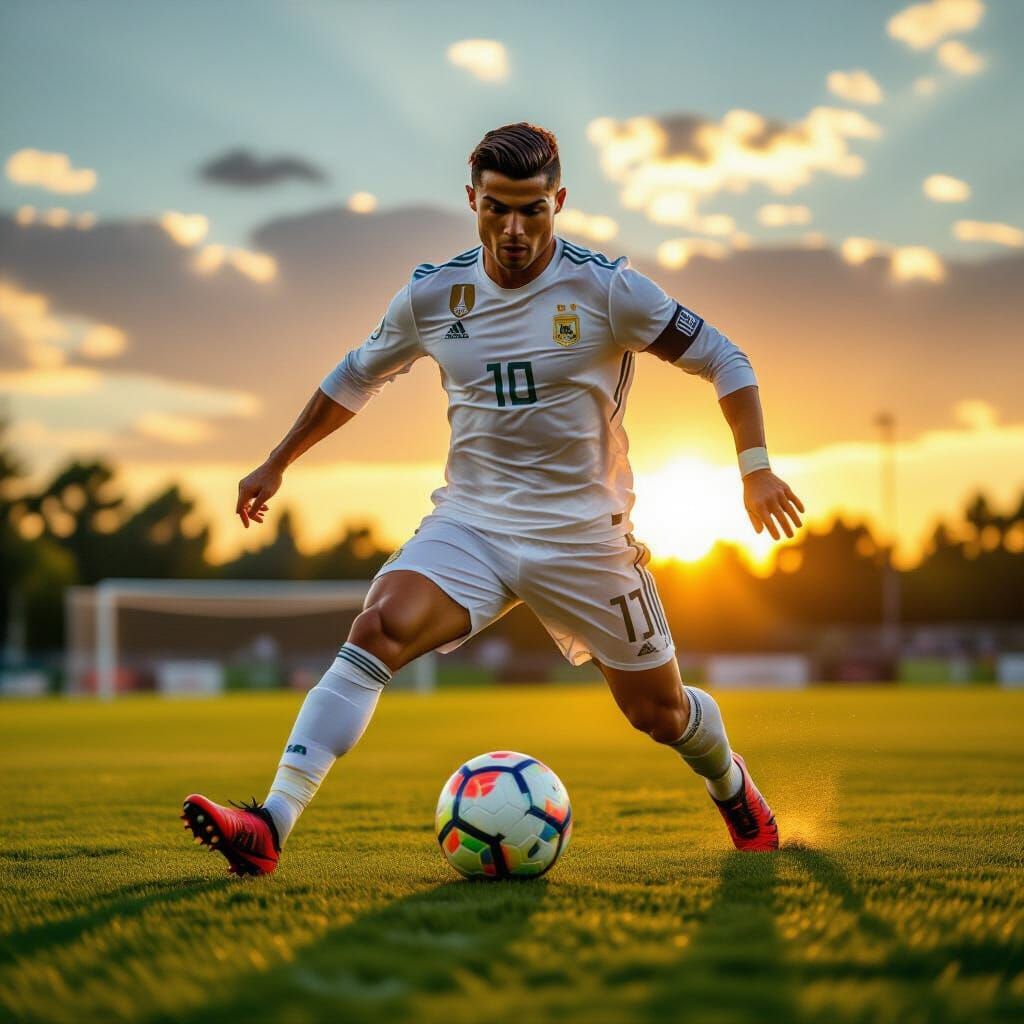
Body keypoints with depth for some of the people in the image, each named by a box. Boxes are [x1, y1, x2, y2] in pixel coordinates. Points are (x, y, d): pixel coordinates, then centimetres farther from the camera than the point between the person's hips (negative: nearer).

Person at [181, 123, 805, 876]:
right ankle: (270, 827, -33)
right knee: (377, 630, -26)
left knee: (658, 711, 9)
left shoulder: (606, 288, -11)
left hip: (583, 534, -1)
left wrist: (756, 468, -11)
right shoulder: (434, 294, -1)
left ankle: (736, 791, 46)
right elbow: (359, 376, 16)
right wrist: (277, 465, 20)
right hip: (469, 522, 2)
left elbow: (722, 359, -2)